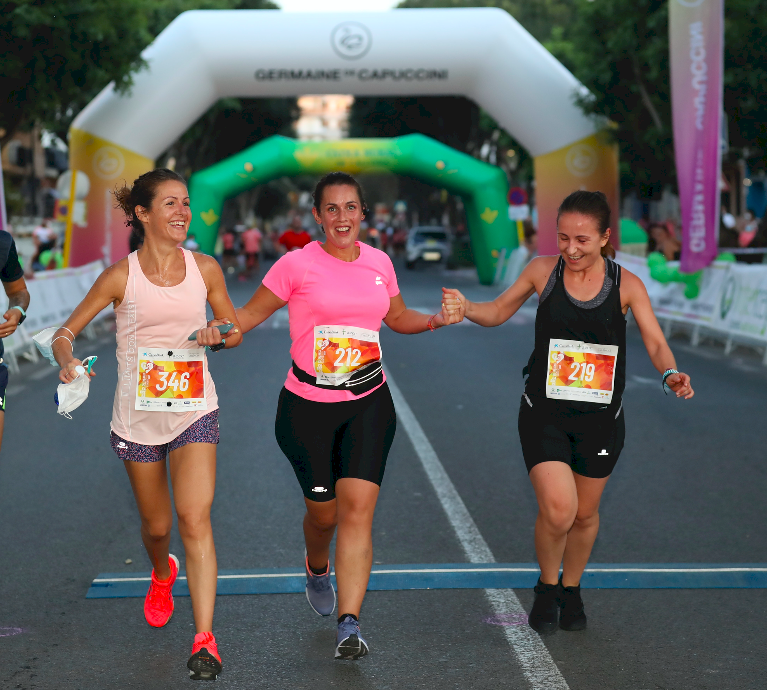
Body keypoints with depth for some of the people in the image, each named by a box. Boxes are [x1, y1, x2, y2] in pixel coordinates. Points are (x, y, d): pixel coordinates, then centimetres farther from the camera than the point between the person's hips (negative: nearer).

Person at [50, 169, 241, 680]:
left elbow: (236, 330, 12)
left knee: (195, 520, -16)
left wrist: (219, 333, -12)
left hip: (195, 411, 0)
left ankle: (205, 639, -16)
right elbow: (66, 333, -2)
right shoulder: (121, 277, -6)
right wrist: (67, 361, -25)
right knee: (157, 526, 14)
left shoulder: (205, 269, 0)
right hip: (138, 417, 0)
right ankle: (162, 574, 51)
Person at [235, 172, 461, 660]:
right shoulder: (298, 265, -7)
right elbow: (249, 315, -1)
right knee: (324, 512, 9)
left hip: (368, 404, 2)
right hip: (308, 406, -2)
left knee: (358, 506, -12)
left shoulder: (379, 262, 5)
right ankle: (317, 570, 46)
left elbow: (397, 317, 22)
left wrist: (436, 320, 4)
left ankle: (350, 625, -15)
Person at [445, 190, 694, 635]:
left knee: (585, 514, 14)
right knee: (558, 511, -15)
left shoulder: (626, 285, -6)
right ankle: (547, 587, 15)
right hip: (545, 413, -1)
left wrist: (670, 374, -30)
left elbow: (656, 343, -8)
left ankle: (572, 590, 42)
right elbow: (498, 312, 8)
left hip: (601, 417, 1)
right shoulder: (543, 271, -4)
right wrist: (466, 308, -13)